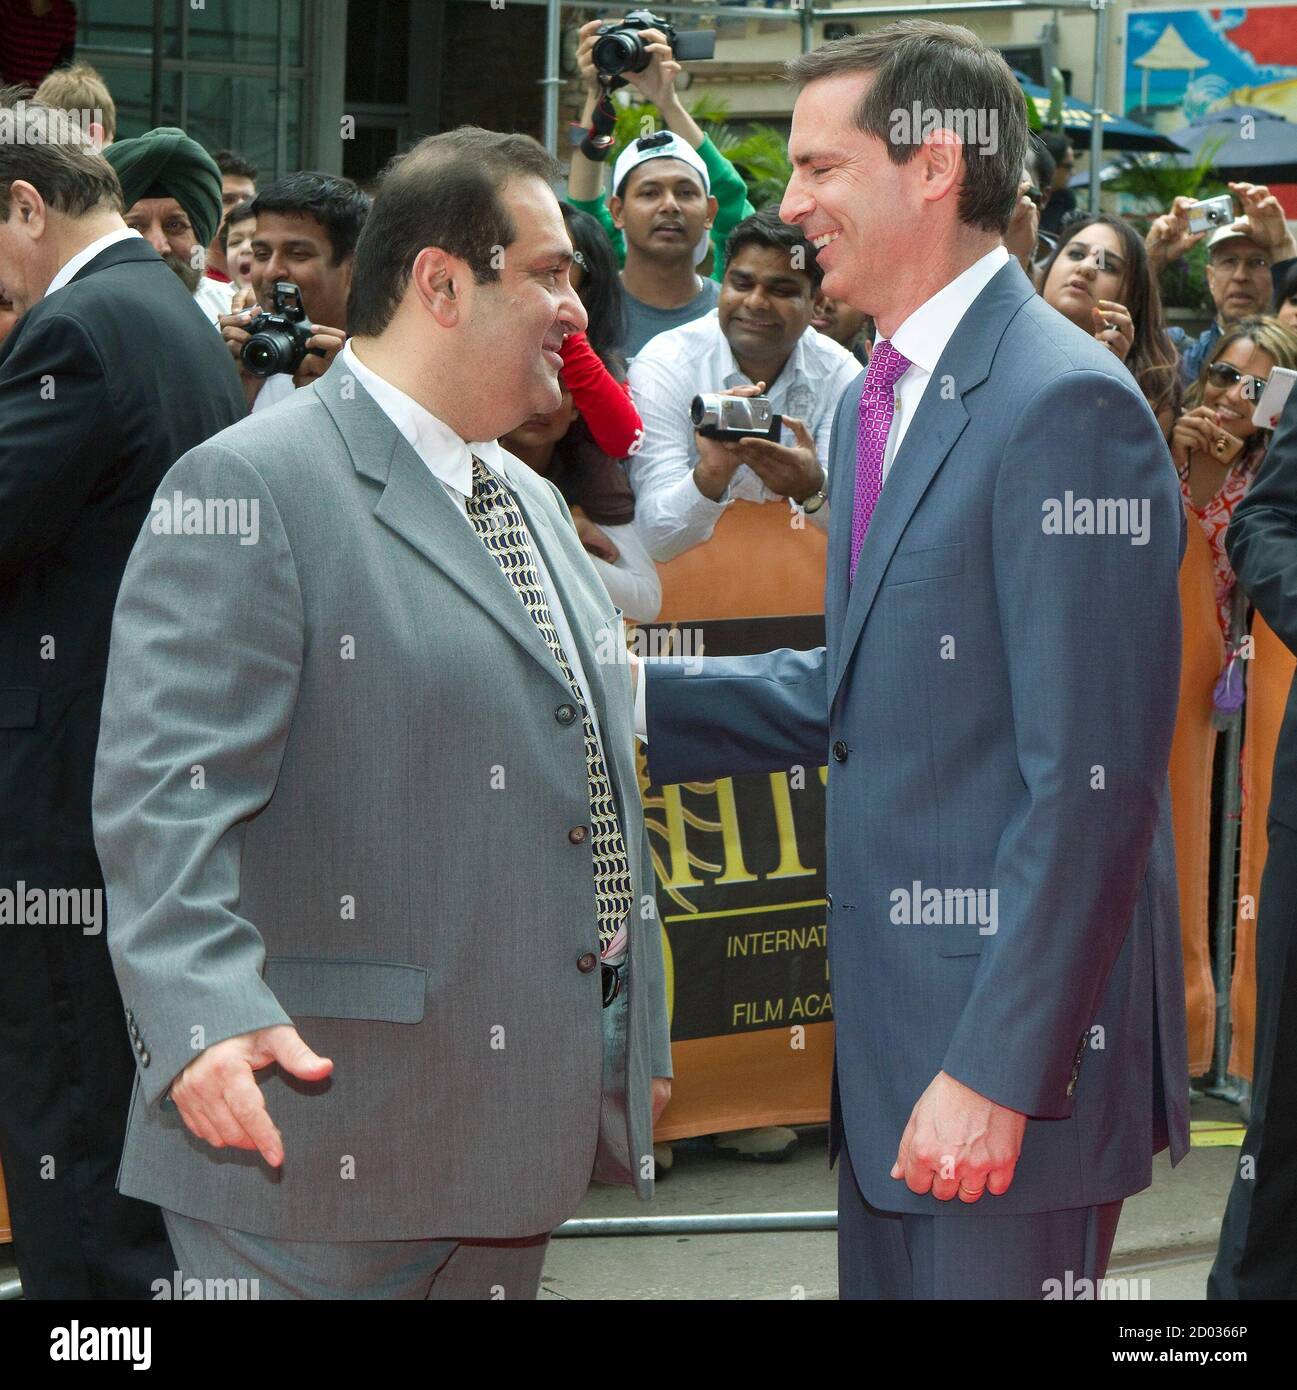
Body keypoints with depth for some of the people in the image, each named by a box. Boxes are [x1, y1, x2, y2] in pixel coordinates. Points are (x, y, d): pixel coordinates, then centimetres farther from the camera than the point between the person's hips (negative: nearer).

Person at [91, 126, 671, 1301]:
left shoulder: (531, 503, 20)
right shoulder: (252, 487, -10)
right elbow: (166, 790, -21)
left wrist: (639, 1044, 26)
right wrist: (209, 1016, -34)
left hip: (513, 1138, 8)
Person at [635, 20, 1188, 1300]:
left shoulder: (1064, 404, -18)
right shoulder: (873, 402, 14)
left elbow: (1092, 785, -22)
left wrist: (997, 1071, -23)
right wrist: (634, 693, 8)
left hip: (1013, 1052, -9)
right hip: (889, 1038, 9)